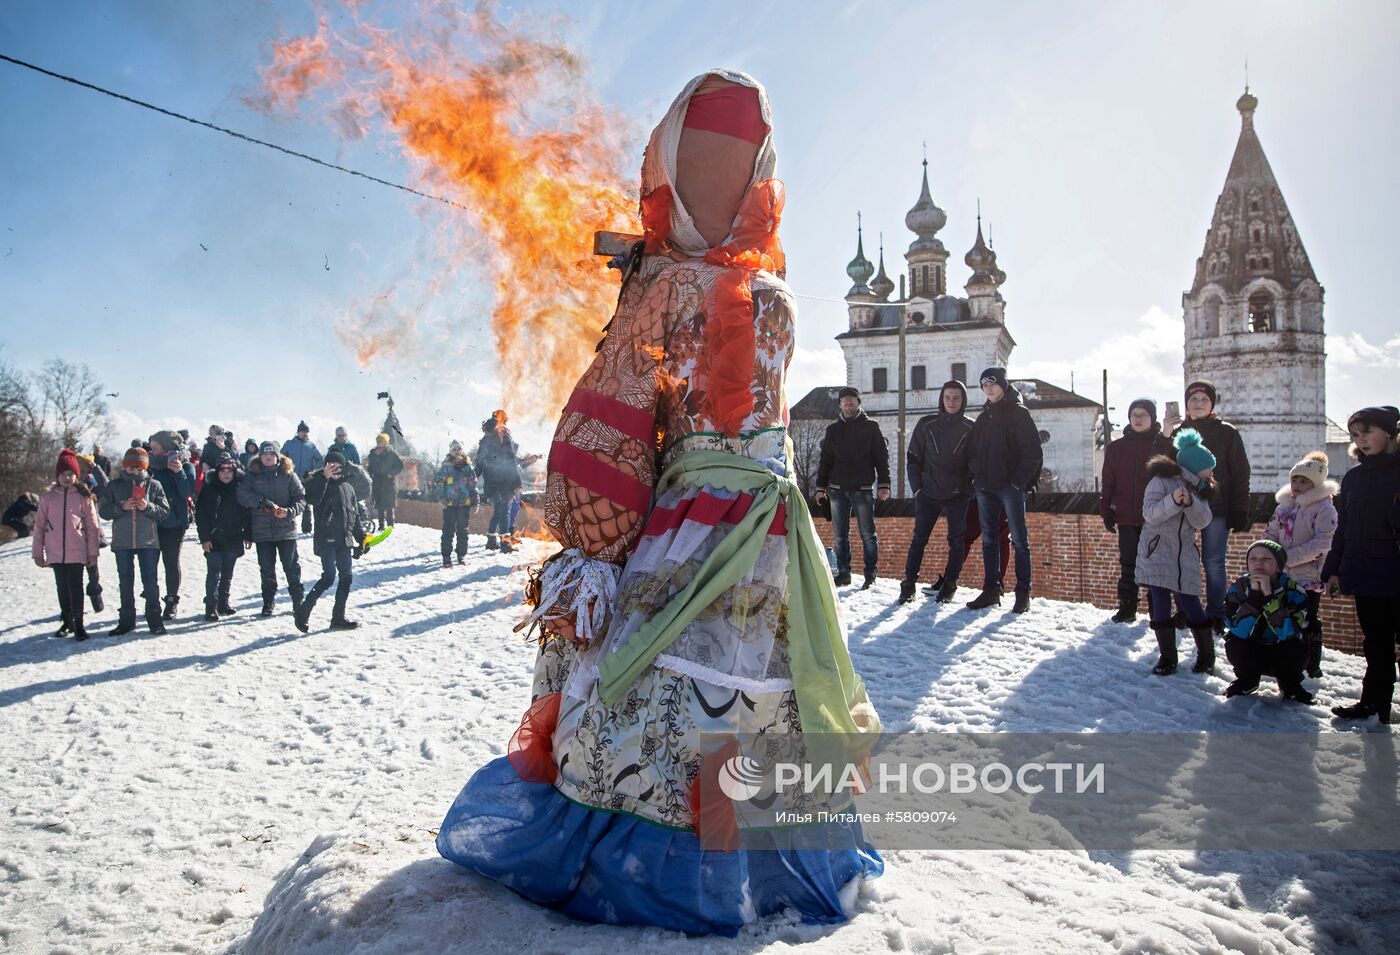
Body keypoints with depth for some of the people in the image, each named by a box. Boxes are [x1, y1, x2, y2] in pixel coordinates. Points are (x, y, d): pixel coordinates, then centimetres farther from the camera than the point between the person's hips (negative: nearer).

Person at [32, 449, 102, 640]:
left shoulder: (84, 496, 0)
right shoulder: (49, 497, 5)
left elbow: (92, 527, 1)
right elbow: (39, 525, 8)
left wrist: (93, 552, -1)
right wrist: (38, 552, 6)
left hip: (77, 552, -2)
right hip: (55, 552, 2)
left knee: (76, 587, -3)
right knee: (62, 587, 11)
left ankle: (78, 623, 3)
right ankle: (67, 621, 22)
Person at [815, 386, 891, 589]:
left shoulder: (870, 427, 3)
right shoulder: (833, 429, 12)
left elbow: (882, 457, 0)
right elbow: (825, 459, 13)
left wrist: (883, 484, -9)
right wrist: (821, 486, 6)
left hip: (863, 488, -3)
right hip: (838, 488, 3)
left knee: (868, 534, -1)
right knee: (840, 534, 6)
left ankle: (870, 575, 7)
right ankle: (843, 573, 14)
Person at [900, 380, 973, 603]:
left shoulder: (969, 429, 1)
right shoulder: (926, 425, 3)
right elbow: (913, 457, 6)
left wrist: (968, 489, -5)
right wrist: (917, 487, -2)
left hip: (957, 495, 0)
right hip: (928, 493, 0)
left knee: (956, 541, 3)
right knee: (919, 539, 0)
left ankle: (949, 585, 13)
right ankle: (908, 584, 5)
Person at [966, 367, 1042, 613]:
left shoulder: (1018, 413, -3)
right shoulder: (984, 416, 17)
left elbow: (1033, 450, -9)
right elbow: (975, 450, 19)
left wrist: (1019, 480, -15)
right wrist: (976, 475, 5)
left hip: (1010, 486, -7)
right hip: (985, 487, 7)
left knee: (1019, 540, -2)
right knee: (988, 540, 8)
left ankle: (1023, 593, 1)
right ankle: (991, 590, 14)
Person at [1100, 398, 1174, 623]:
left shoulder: (1163, 444, 3)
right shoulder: (1116, 447, 8)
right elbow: (1108, 482, 8)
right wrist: (1106, 512, 4)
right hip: (1127, 518, 2)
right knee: (1128, 565, 4)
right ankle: (1126, 608, 11)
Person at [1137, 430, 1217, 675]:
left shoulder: (1200, 490, 12)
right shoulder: (1162, 481, -5)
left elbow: (1202, 521, -3)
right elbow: (1150, 514, -15)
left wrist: (1190, 502, -22)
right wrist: (1173, 500, -30)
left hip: (1185, 556, 4)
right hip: (1157, 552, -4)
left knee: (1189, 604, -1)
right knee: (1160, 605, -5)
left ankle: (1207, 655, 16)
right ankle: (1167, 657, 6)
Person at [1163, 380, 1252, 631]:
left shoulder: (1226, 433, 0)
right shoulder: (1177, 431, 7)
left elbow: (1240, 475, -2)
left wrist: (1240, 513, -8)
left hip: (1216, 508, -3)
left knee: (1213, 562, 1)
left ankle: (1216, 615, 11)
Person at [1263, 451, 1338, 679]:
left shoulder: (1324, 508, -9)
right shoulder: (1284, 506, 11)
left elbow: (1322, 543, -19)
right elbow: (1270, 535, 14)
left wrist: (1290, 557, -22)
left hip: (1308, 577, -6)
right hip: (1282, 577, 6)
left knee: (1308, 623, 1)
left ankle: (1312, 666, 13)